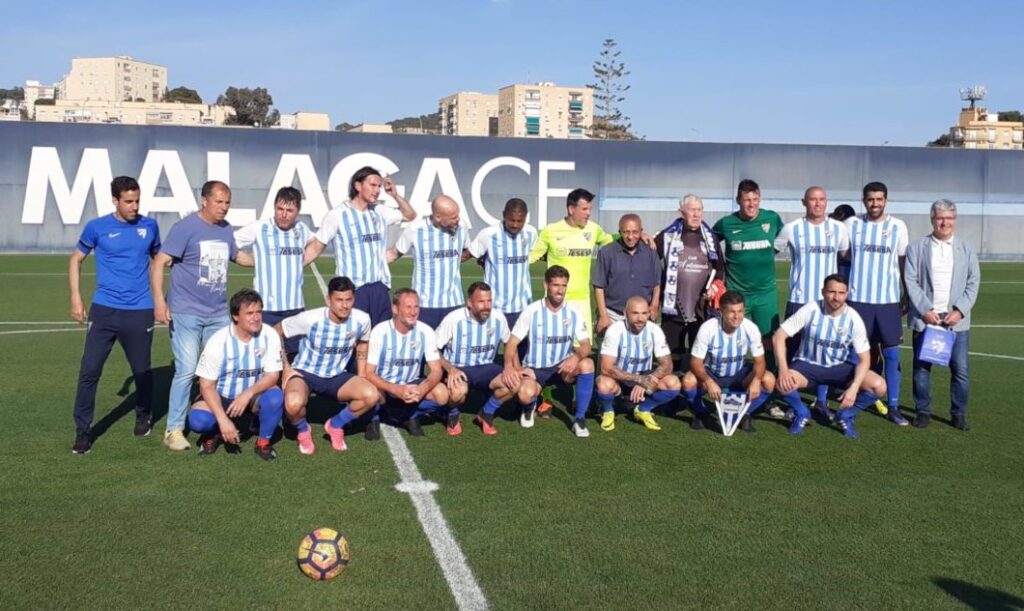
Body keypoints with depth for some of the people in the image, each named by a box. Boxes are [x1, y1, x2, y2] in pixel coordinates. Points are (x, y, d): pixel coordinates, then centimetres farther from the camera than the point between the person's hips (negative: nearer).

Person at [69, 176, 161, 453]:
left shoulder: (149, 226, 2)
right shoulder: (97, 227, -3)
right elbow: (76, 260, 9)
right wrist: (76, 298, 1)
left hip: (140, 311, 1)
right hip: (104, 309, -1)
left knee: (141, 370, 10)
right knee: (89, 371, -5)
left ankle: (143, 416, 36)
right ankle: (83, 430, 8)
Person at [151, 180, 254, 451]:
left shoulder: (226, 229, 9)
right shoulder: (186, 228, -11)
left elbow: (237, 255, 30)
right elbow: (159, 263, -14)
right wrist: (159, 300, -23)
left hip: (218, 314, 7)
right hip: (186, 313, -6)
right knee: (186, 370, -8)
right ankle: (174, 429, 4)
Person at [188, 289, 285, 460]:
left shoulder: (269, 335, -17)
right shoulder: (218, 341, -21)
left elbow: (272, 376, -14)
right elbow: (207, 386, -17)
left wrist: (248, 394, -33)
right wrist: (223, 420, -29)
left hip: (254, 395, 1)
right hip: (221, 396, -1)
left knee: (275, 396, -32)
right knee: (197, 419, -29)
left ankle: (263, 441, -5)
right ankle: (214, 433, 9)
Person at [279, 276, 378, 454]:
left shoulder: (362, 320, -13)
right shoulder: (310, 319, -22)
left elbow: (362, 345, 11)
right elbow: (275, 333, -7)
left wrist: (361, 378, 5)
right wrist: (285, 367, -10)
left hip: (336, 376, 3)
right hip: (305, 373, -3)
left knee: (371, 395, -24)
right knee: (293, 403, -37)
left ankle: (335, 426, 5)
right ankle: (303, 430, 2)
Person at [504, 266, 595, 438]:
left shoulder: (574, 312, -5)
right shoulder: (532, 311, -9)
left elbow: (586, 345, -9)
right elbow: (512, 343, -8)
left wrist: (576, 356, -33)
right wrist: (509, 365, -28)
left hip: (562, 368, 2)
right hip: (535, 368, -2)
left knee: (587, 364, -31)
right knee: (526, 393, -35)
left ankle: (579, 418, -15)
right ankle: (530, 405, 9)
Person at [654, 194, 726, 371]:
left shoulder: (710, 237, 9)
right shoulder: (668, 236, 0)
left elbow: (720, 267, 15)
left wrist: (716, 286, -1)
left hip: (702, 308, 2)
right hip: (674, 307, -2)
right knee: (672, 355, 5)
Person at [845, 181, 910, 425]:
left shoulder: (898, 227, 2)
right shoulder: (851, 224, 2)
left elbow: (904, 263, 8)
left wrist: (906, 296, 7)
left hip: (888, 299, 0)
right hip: (858, 298, 0)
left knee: (892, 353, 1)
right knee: (858, 352, 7)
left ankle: (893, 406, 7)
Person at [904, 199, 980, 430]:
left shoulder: (967, 249, 10)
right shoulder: (916, 247, 4)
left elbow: (973, 283, 6)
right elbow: (911, 281, -1)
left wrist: (960, 311, -7)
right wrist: (925, 311, -11)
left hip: (956, 319, 1)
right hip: (925, 318, -1)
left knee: (960, 369, -1)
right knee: (922, 367, 3)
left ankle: (959, 413, 12)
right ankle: (922, 411, 14)